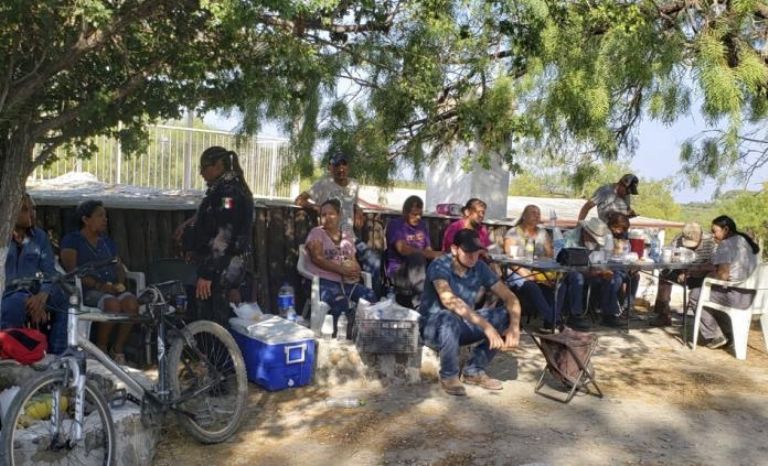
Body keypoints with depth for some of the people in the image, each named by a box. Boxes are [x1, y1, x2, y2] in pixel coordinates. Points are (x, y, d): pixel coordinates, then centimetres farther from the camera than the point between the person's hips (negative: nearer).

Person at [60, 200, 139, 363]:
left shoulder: (107, 241, 25)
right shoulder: (72, 240, 6)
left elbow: (119, 265, 18)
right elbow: (72, 270, -7)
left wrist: (120, 283, -5)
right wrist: (99, 285, -19)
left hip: (112, 289, 5)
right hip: (86, 290, -5)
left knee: (131, 301, -28)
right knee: (112, 304, -35)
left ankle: (118, 350, -17)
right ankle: (100, 350, -15)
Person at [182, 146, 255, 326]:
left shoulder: (227, 191, -16)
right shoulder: (232, 187, 16)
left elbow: (222, 237, -22)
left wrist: (206, 273, -22)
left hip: (221, 269, -10)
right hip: (231, 265, 10)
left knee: (212, 323, -4)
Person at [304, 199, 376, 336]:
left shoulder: (347, 235, 22)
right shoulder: (317, 233, 7)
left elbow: (354, 260, 16)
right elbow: (317, 259, -8)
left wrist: (356, 270, -11)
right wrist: (342, 269, -19)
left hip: (348, 282, 5)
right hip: (324, 281, -5)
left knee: (370, 297, -24)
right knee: (341, 303, -37)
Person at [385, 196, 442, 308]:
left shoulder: (422, 225, 15)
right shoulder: (395, 224, -4)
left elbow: (428, 250, 10)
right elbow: (403, 249, -19)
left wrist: (437, 256, -14)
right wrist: (431, 254, -28)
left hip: (419, 269, 5)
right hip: (397, 270, -5)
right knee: (417, 257, -35)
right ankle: (420, 299, -33)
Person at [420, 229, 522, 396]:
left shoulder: (480, 268, -6)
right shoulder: (440, 266, -23)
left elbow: (510, 297, -7)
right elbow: (449, 300, -40)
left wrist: (514, 326, -28)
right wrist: (486, 326, -46)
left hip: (463, 326, 6)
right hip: (433, 326, -5)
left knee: (506, 316, -12)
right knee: (450, 318, -39)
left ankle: (474, 370, 0)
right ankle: (448, 376, -14)